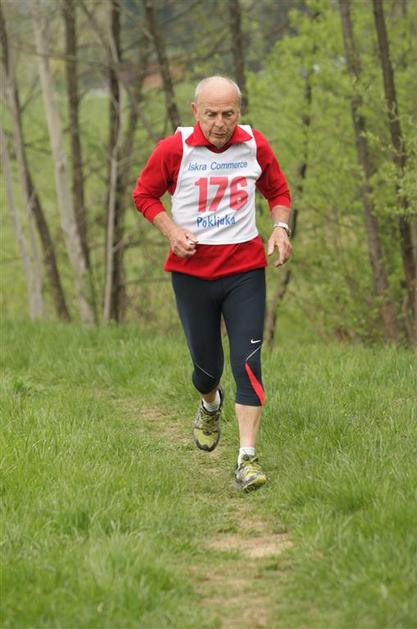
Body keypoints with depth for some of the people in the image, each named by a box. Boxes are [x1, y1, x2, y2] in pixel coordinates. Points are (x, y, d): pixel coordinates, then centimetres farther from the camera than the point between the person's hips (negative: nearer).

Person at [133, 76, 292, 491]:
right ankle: (210, 404, 45)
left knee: (247, 361, -12)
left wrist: (280, 228, -3)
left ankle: (247, 459, -11)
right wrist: (172, 231, -11)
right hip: (191, 268, 0)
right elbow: (144, 195, 5)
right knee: (206, 364, 7)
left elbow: (278, 192, 16)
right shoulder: (174, 149, -7)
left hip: (244, 268, 0)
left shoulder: (255, 145, -1)